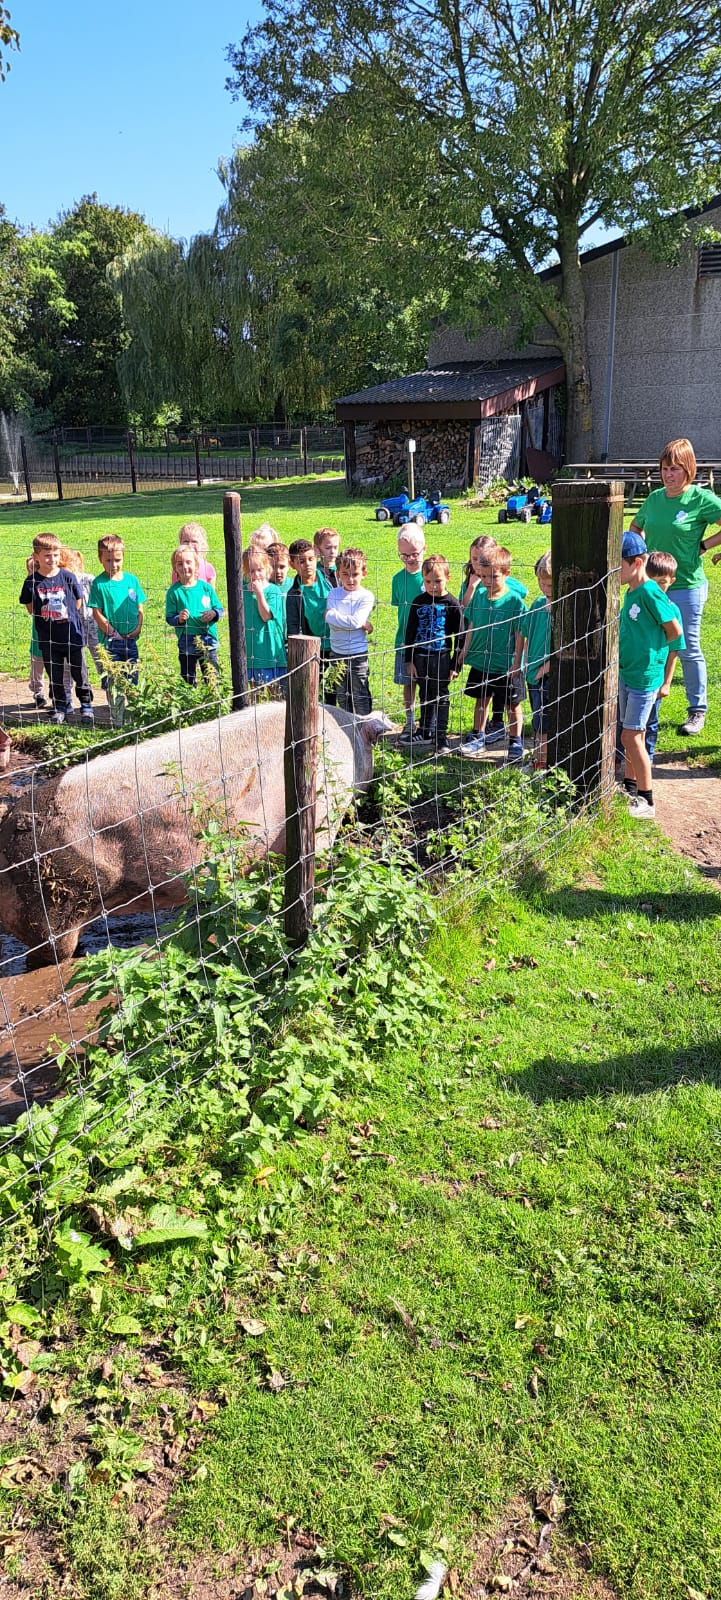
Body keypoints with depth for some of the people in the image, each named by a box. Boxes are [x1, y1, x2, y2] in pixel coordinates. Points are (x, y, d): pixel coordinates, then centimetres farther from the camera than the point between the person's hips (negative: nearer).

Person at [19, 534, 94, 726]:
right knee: (55, 676, 11)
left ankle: (86, 705, 23)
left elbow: (78, 602, 5)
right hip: (48, 638, 1)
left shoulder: (68, 577, -6)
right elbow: (30, 608, 5)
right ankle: (60, 707, 24)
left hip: (72, 635, -1)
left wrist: (65, 616, 5)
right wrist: (47, 617, 2)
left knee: (79, 673, 8)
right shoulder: (32, 581, -5)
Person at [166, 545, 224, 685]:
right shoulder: (174, 591, -3)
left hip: (208, 640, 1)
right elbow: (169, 618, -3)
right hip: (186, 643, -1)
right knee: (188, 681, 10)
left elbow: (219, 609, 8)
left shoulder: (206, 587, 1)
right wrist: (179, 619, -23)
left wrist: (213, 613, -14)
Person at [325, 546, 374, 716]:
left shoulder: (366, 596, -7)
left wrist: (335, 617, -14)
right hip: (337, 653, 4)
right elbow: (329, 619, -16)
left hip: (358, 653, -4)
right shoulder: (334, 594, 1)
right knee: (342, 697, 15)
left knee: (360, 697, 4)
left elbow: (356, 621, -21)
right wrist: (362, 624, -18)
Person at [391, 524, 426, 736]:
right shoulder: (399, 578, 2)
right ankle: (409, 722, 23)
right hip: (405, 640, 3)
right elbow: (400, 607, 11)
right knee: (408, 683, 10)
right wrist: (405, 630, 3)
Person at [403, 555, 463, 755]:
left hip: (441, 658, -4)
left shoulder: (452, 604, -6)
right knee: (425, 695, 15)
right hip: (420, 657, 4)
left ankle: (441, 736, 9)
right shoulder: (418, 602, 2)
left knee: (441, 697, 3)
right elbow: (410, 632, 7)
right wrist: (409, 660, 3)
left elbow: (459, 637, -4)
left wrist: (456, 665, -6)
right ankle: (425, 732, 26)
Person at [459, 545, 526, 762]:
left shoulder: (514, 600, -13)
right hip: (480, 661, 4)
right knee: (481, 700, 18)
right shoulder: (479, 595, -1)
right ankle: (478, 738, 32)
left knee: (512, 705, 8)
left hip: (506, 665, -4)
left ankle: (516, 743, 22)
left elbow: (520, 634, -11)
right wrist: (465, 650, 10)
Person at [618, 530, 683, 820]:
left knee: (632, 736, -5)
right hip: (625, 672, 8)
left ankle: (646, 800, 5)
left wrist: (650, 650, -1)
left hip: (644, 676, -8)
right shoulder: (631, 592, 7)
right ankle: (630, 787, 31)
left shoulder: (650, 593, -18)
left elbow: (675, 631, -13)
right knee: (633, 734, 18)